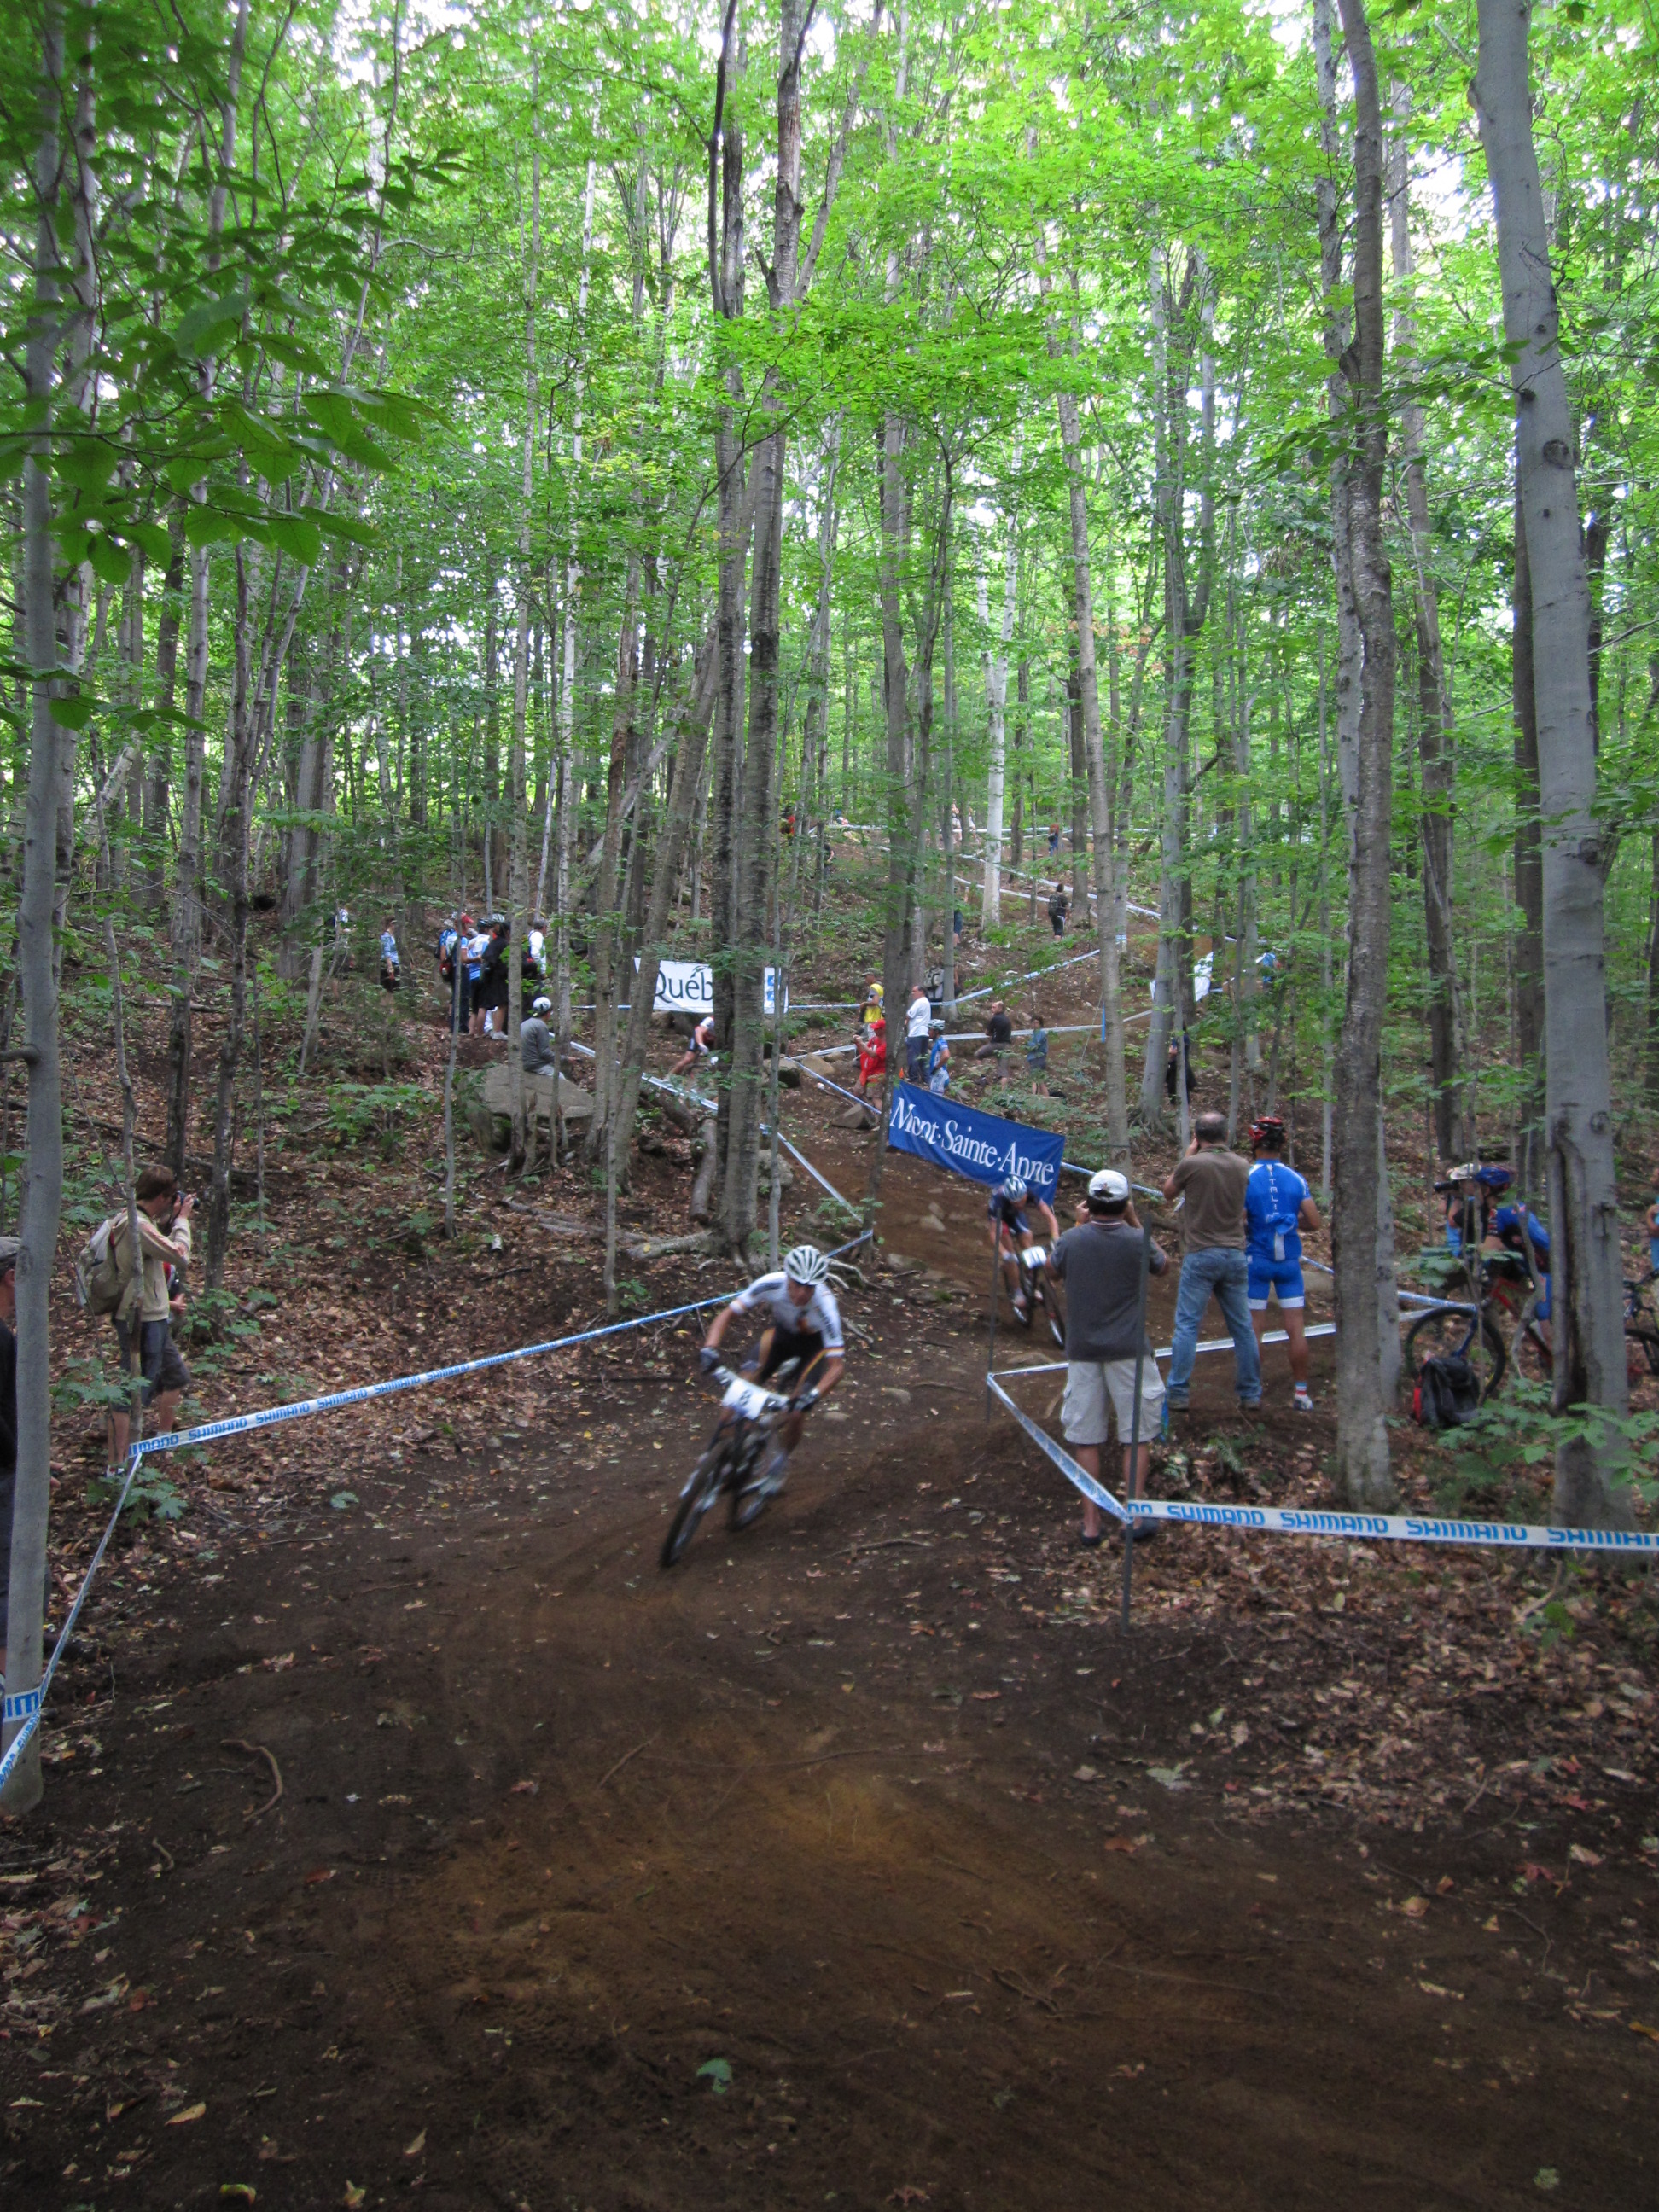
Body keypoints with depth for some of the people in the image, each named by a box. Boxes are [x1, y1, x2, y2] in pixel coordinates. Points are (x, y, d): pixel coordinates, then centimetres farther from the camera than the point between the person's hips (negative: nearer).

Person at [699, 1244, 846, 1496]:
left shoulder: (824, 1307, -39)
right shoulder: (770, 1284, -34)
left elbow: (837, 1366, -36)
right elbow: (727, 1314, -25)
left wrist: (813, 1395, -52)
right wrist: (710, 1347, -42)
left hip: (814, 1342, -2)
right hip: (781, 1331, 2)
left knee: (796, 1414, -14)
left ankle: (781, 1459, 18)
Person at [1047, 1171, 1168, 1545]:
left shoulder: (1071, 1241, -7)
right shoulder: (1136, 1243, -11)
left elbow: (1053, 1268, 15)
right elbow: (1162, 1264, 12)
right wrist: (1135, 1222, 12)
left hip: (1082, 1350, 2)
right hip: (1128, 1351, -1)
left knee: (1085, 1438, 8)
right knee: (1137, 1435, 11)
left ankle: (1091, 1523, 11)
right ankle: (1134, 1517, 14)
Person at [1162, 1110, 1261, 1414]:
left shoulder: (1192, 1164, -11)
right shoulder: (1242, 1166, 4)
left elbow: (1168, 1191, 7)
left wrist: (1188, 1154, 11)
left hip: (1201, 1255, -4)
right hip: (1235, 1254, 4)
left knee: (1187, 1326, 0)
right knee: (1242, 1327, 10)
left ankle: (1177, 1395, 0)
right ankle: (1251, 1394, 16)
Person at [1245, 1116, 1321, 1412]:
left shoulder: (1245, 1178, -10)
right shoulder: (1295, 1179, -2)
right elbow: (1314, 1222, -3)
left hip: (1256, 1260, -2)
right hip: (1290, 1261, 2)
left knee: (1255, 1329, 5)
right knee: (1296, 1328, 6)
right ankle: (1301, 1393, 9)